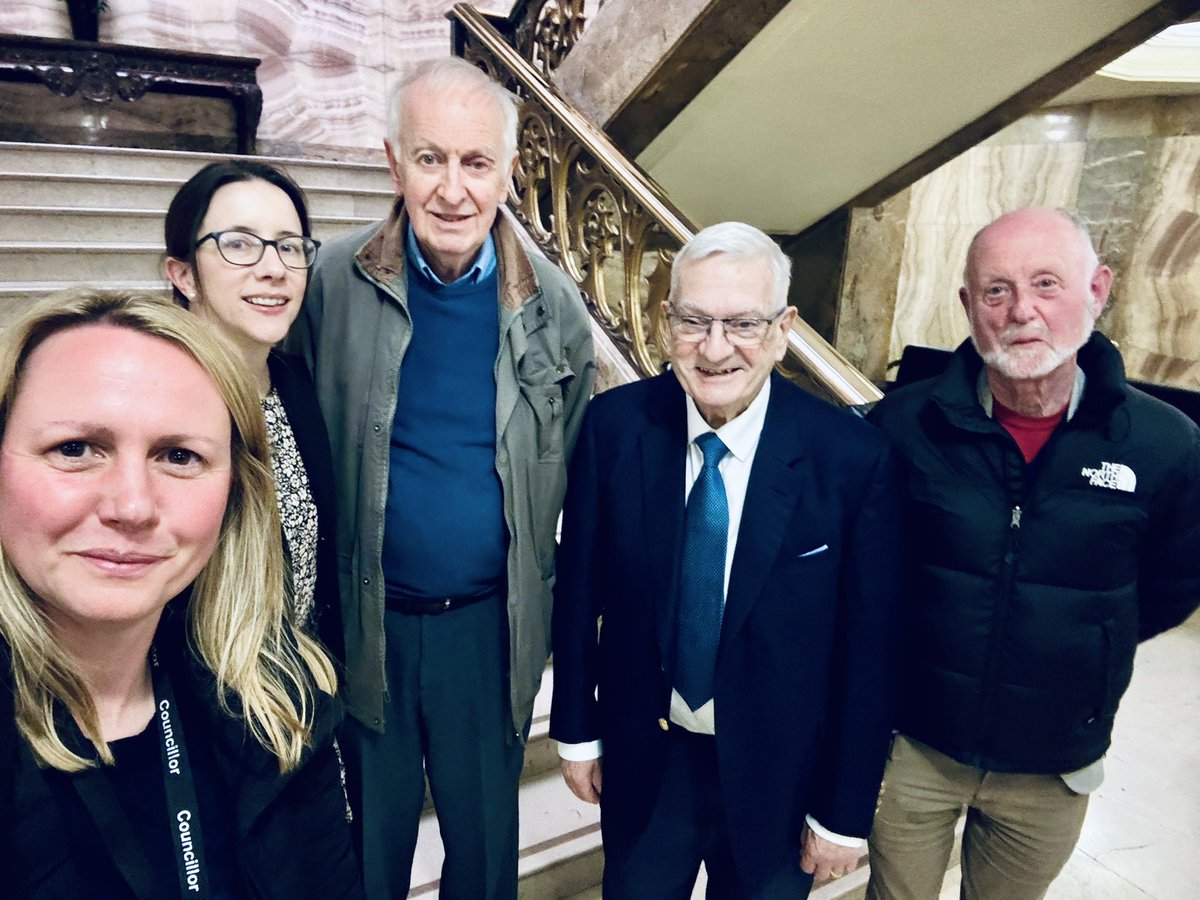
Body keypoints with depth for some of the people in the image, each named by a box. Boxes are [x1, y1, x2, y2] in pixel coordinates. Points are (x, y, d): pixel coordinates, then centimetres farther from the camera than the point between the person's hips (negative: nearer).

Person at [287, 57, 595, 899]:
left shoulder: (553, 304, -6)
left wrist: (556, 610, 6)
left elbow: (573, 472, 2)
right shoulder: (335, 283, -10)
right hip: (364, 623, 0)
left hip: (494, 625, 1)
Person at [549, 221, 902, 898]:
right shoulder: (615, 424, -14)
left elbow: (868, 648, -11)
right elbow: (579, 588, -4)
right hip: (643, 761, 2)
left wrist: (846, 815, -4)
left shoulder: (854, 457, -19)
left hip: (777, 777, -1)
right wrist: (576, 729, 4)